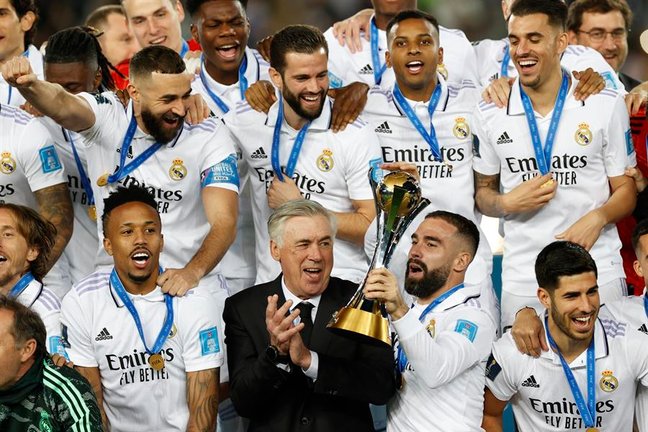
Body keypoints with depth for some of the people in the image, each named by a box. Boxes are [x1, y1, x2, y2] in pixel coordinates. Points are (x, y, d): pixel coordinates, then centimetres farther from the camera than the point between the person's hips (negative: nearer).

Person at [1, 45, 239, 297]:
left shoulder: (209, 138, -2)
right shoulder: (107, 117, 0)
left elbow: (224, 222, -10)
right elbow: (62, 107, -21)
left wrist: (193, 272, -28)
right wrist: (28, 85, -44)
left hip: (188, 286, 0)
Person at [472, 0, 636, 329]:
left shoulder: (607, 105, 1)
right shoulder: (490, 113, 6)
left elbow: (626, 189, 5)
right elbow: (482, 191, 15)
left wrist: (598, 217, -15)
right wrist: (509, 203, -7)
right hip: (521, 277, 1)